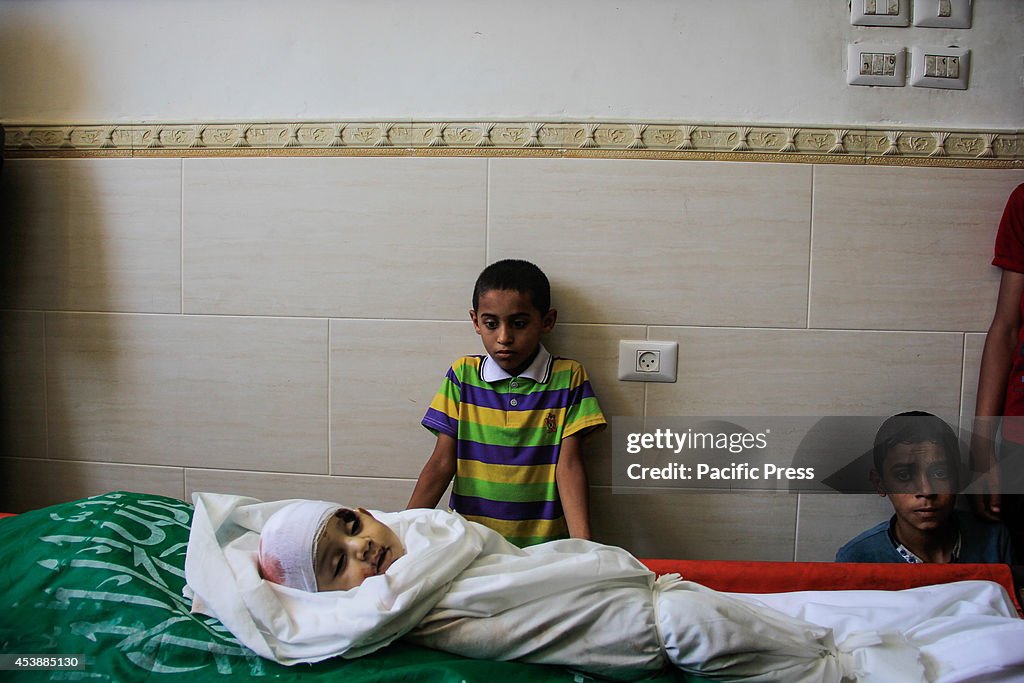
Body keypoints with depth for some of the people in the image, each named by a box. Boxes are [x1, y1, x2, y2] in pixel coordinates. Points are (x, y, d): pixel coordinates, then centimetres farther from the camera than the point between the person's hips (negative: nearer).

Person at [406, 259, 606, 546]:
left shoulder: (568, 377, 1)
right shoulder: (463, 374, 4)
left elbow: (569, 465, -4)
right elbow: (442, 463, 3)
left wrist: (582, 545, -16)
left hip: (543, 543, -1)